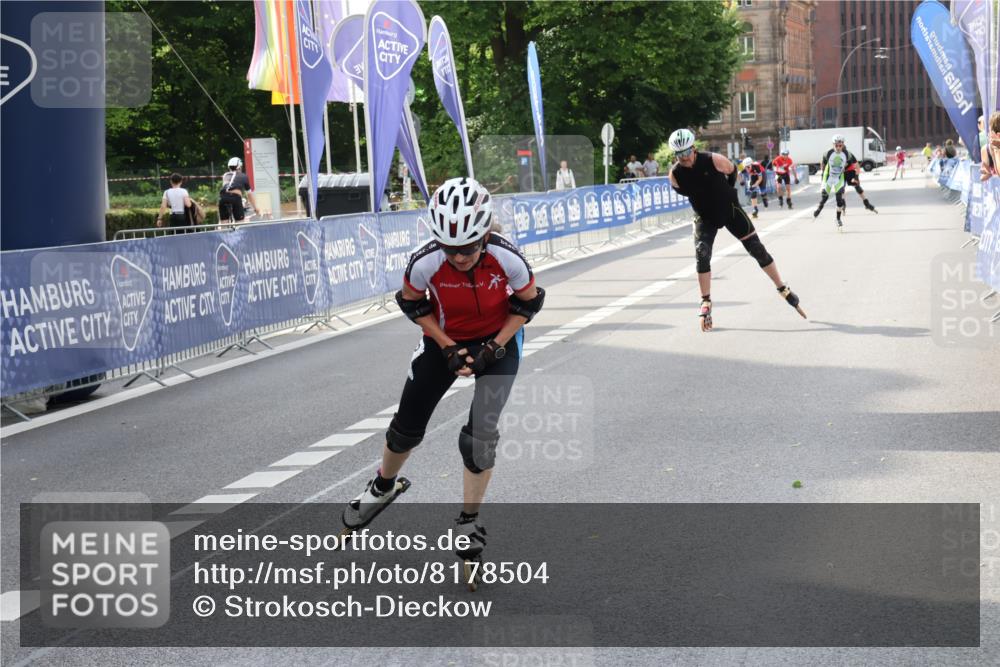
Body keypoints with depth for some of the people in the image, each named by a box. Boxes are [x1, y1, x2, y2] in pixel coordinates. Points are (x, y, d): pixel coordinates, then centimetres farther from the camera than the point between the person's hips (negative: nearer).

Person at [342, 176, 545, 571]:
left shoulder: (507, 259, -32)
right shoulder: (425, 263, -30)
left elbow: (528, 303, -12)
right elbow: (412, 304, -9)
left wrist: (494, 348, -18)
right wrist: (447, 347, -15)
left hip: (498, 341, -1)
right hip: (445, 341, 2)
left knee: (481, 433, -13)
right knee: (408, 424, 10)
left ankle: (469, 521, 7)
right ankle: (383, 487, 42)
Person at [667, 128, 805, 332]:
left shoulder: (713, 161, -22)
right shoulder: (675, 175, -16)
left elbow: (732, 170, -1)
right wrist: (702, 200, 7)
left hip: (730, 209, -1)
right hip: (705, 217, 1)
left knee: (756, 248, -1)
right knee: (702, 254, -17)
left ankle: (783, 289, 11)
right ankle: (706, 303, -4)